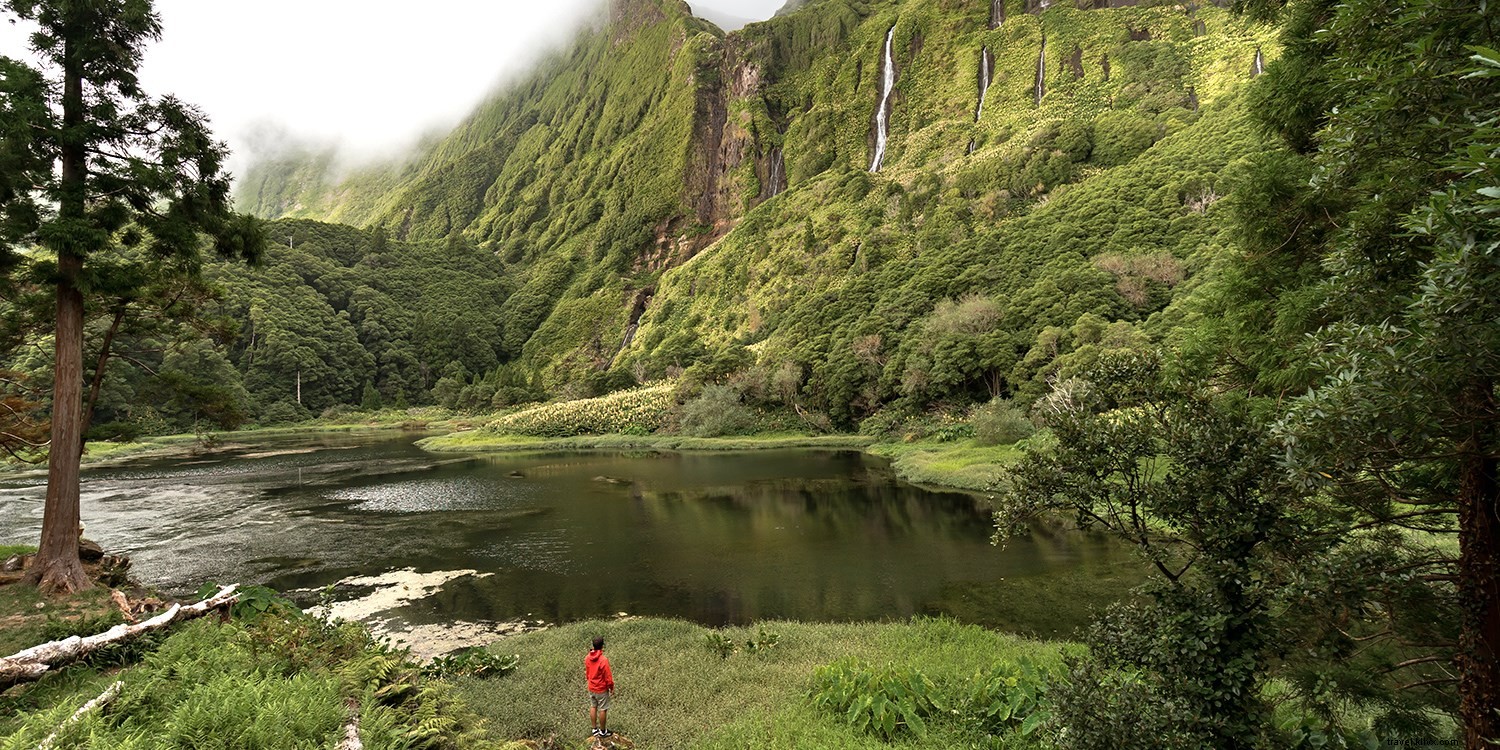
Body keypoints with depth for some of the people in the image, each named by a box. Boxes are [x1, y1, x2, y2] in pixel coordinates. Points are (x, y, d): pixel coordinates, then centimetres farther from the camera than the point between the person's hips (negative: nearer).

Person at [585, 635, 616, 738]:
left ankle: (595, 729, 29)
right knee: (603, 710, 8)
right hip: (602, 689, -6)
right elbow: (608, 677, -19)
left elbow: (587, 672, 8)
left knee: (593, 707, 18)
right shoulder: (603, 660, -27)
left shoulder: (587, 658, -7)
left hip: (591, 688, 6)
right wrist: (612, 688, -5)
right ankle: (603, 731, 20)